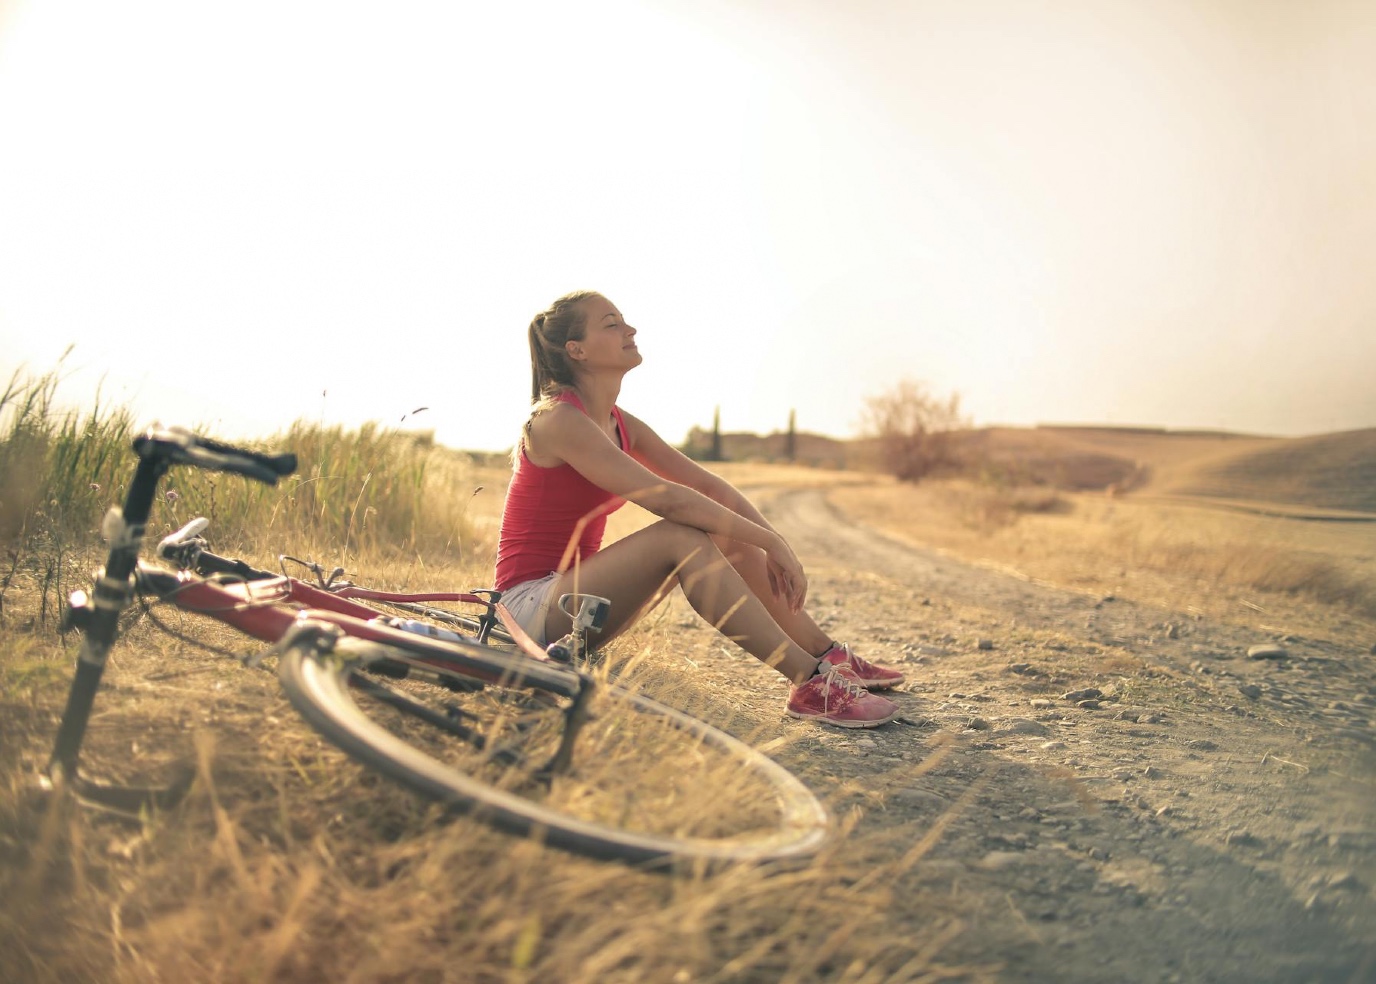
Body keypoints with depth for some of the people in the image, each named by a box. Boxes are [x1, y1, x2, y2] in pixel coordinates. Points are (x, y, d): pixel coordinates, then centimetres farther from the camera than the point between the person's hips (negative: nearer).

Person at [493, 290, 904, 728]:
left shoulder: (620, 424, 9)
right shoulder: (557, 420, -19)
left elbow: (709, 485, 5)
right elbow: (664, 497, -28)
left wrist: (771, 542, -9)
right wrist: (770, 541, -24)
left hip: (572, 589, 9)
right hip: (532, 606, -8)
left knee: (729, 535, -2)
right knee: (680, 536, -28)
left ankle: (830, 656, 3)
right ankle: (809, 683, -29)